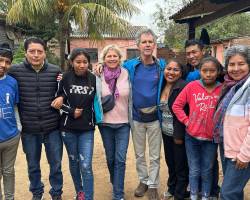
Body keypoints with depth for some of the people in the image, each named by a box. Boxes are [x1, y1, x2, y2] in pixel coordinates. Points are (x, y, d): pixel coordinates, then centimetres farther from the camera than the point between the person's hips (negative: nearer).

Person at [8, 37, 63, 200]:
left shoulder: (56, 71, -4)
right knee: (33, 166, 19)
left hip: (52, 128, 0)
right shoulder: (15, 71, -7)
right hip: (29, 130, 0)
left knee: (56, 165, 13)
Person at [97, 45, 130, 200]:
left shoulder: (127, 74, -5)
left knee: (120, 159, -2)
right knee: (110, 158, 14)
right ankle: (117, 184, 39)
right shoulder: (99, 75, -4)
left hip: (123, 123, -1)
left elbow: (131, 97, 3)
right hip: (105, 123, 1)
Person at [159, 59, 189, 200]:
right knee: (170, 162, 20)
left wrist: (179, 135, -18)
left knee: (181, 165, 8)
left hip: (179, 133, -6)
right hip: (166, 132, 6)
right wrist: (162, 127, 10)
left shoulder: (183, 87, -15)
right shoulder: (162, 86, 5)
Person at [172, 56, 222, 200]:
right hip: (192, 136, 0)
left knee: (207, 171, 17)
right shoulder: (192, 86, -8)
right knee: (194, 171, 15)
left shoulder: (222, 89, -8)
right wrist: (186, 121, -8)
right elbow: (177, 105, -2)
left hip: (211, 138, 0)